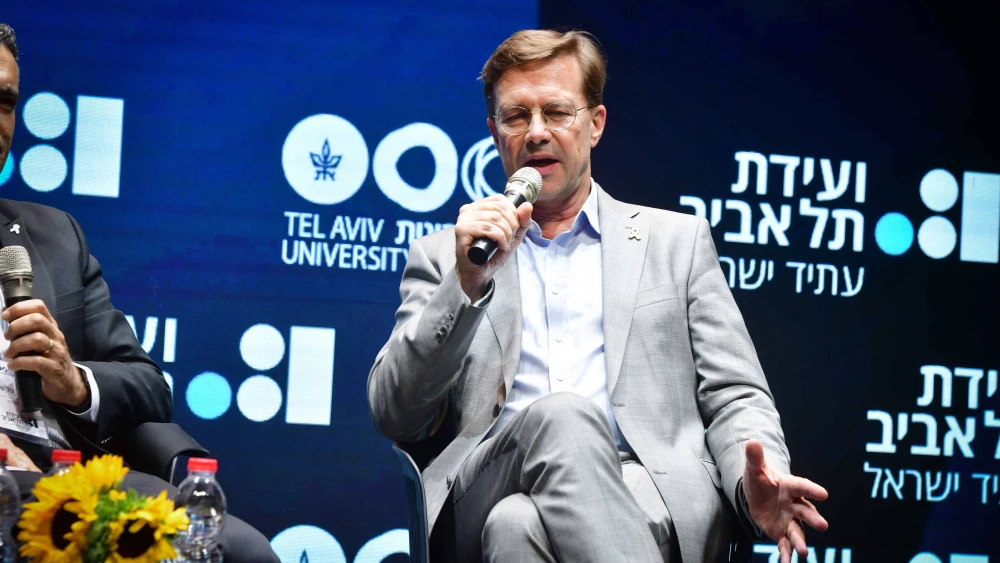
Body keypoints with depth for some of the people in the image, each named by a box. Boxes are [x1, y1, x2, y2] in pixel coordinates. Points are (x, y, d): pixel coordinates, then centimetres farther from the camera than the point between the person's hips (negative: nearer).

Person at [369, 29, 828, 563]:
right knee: (561, 417, -36)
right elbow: (395, 416, 9)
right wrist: (466, 282, -5)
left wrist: (756, 487, -9)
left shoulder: (677, 240, 22)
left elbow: (733, 399, 15)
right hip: (490, 495, 2)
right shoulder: (441, 255, 21)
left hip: (652, 498, -2)